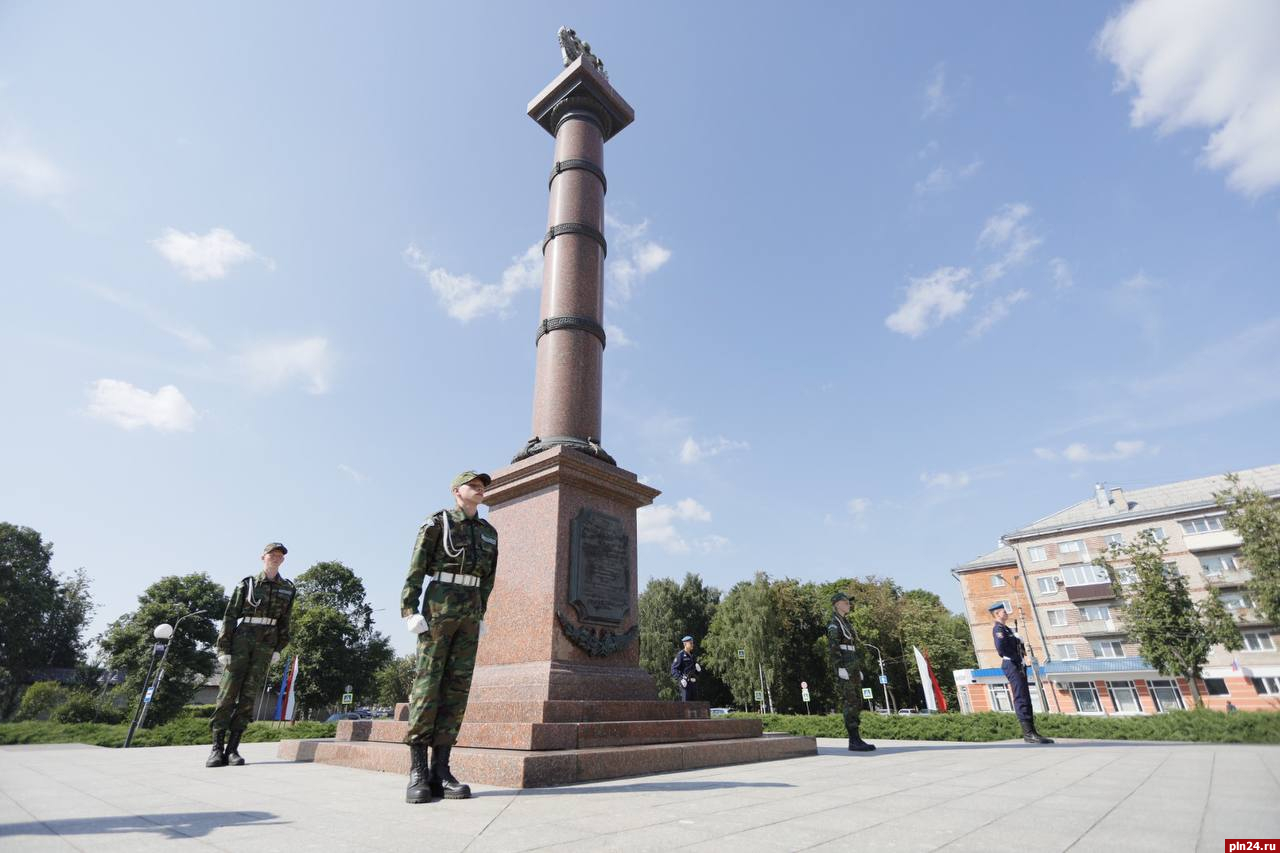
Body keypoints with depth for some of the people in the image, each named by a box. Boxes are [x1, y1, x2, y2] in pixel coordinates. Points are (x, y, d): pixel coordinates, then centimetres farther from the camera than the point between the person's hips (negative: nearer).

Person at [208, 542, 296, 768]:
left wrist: (278, 648, 5)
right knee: (228, 692, -4)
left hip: (266, 645, 2)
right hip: (241, 639, -2)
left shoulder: (287, 588, 10)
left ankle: (233, 748, 3)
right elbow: (230, 616, 1)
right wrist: (223, 649, -7)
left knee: (249, 695, -1)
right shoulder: (247, 584, 3)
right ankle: (217, 748, 2)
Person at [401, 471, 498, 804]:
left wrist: (480, 616, 14)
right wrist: (409, 611, -14)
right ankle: (418, 772, -2)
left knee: (457, 685, -1)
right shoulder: (436, 523, 1)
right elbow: (415, 570, -5)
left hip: (470, 612, 5)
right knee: (428, 682, -7)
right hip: (439, 605, -5)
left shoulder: (488, 532, 17)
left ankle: (440, 770, 1)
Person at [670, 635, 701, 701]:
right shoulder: (680, 655, -8)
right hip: (685, 683, -8)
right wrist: (680, 679, -24)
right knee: (685, 701, -9)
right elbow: (674, 669, -13)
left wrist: (698, 668, 3)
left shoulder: (692, 655, 16)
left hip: (693, 682, 8)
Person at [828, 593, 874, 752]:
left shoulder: (845, 623, 22)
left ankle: (855, 740, 11)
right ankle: (854, 741, -8)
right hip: (843, 665, -10)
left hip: (852, 664, 10)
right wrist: (840, 668, -24)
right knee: (850, 703, -10)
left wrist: (857, 669, 20)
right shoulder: (834, 623, -8)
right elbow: (832, 647, -17)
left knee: (857, 703, 8)